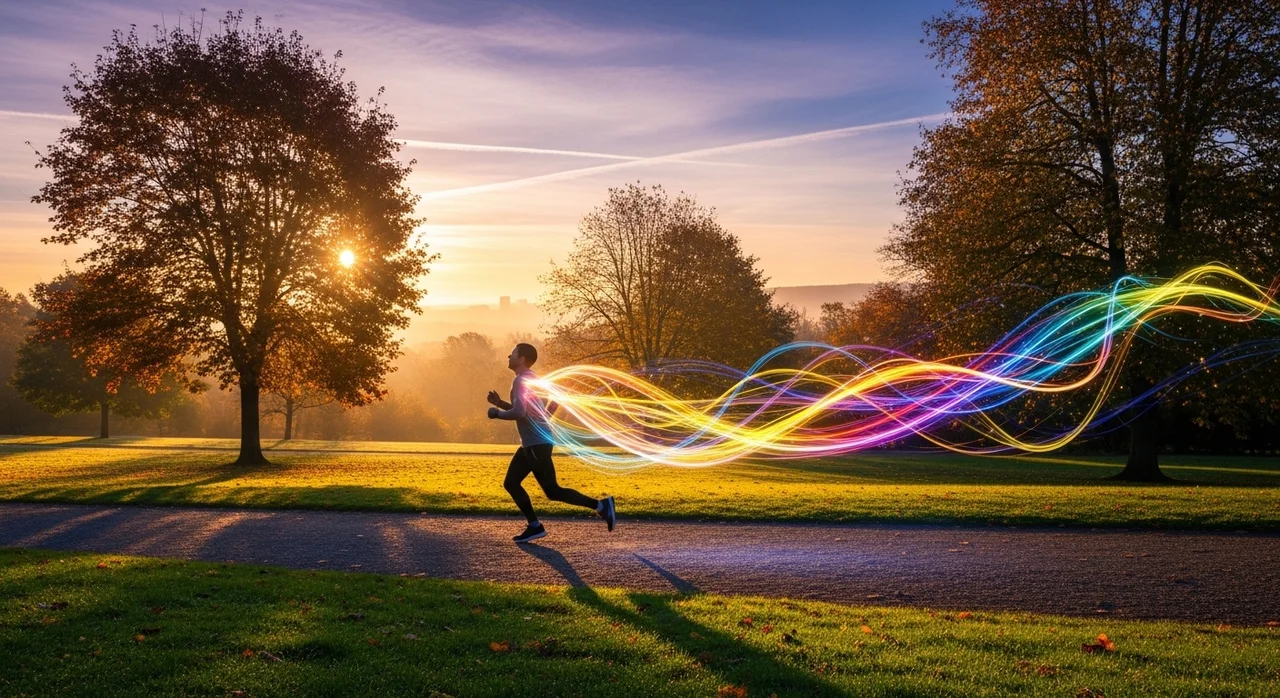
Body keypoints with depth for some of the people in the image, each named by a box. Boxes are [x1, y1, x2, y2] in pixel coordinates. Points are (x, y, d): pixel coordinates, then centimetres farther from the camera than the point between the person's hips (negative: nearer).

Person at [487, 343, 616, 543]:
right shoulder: (529, 379, 17)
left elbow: (519, 412, -27)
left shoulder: (521, 380, -15)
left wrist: (497, 413, -12)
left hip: (537, 444, -10)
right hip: (531, 443, 10)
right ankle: (535, 526, 11)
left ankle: (600, 505, -6)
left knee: (552, 491, -8)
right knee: (511, 483, 12)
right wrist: (500, 403, 19)